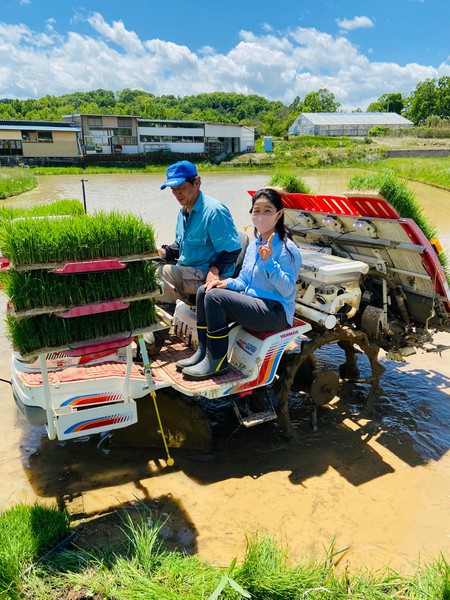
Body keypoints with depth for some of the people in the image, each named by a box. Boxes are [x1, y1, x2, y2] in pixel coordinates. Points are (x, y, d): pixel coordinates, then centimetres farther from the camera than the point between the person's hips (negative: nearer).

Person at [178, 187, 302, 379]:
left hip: (275, 312, -8)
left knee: (215, 297, -22)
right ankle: (204, 351, 4)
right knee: (204, 291, -2)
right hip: (252, 300, 9)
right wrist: (228, 283, -6)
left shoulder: (287, 249, -14)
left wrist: (268, 261, -30)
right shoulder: (253, 246, 11)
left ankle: (217, 362, -11)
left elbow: (288, 290, -21)